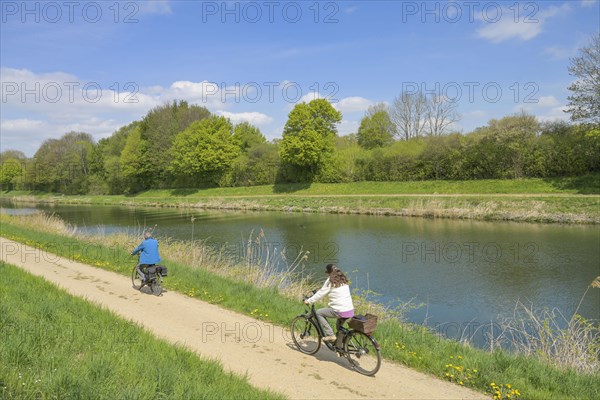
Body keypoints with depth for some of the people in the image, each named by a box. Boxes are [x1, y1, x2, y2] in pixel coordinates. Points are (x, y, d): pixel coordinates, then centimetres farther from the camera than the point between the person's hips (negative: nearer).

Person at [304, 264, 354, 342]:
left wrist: (309, 301, 8)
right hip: (351, 311, 8)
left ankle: (330, 335, 5)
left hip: (340, 312, -7)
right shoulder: (343, 279, 15)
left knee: (318, 313, 9)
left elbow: (321, 293, -3)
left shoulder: (330, 281, -6)